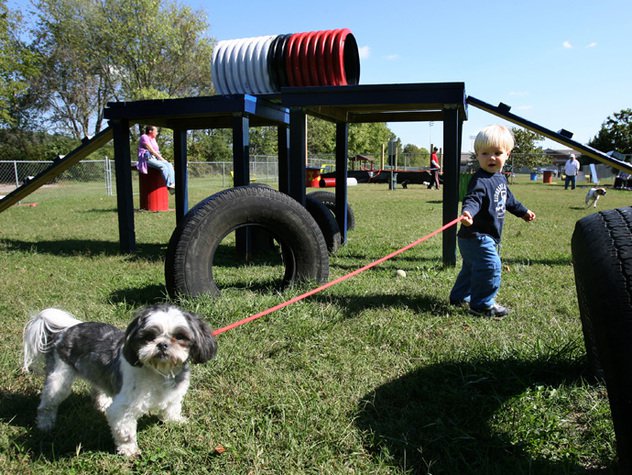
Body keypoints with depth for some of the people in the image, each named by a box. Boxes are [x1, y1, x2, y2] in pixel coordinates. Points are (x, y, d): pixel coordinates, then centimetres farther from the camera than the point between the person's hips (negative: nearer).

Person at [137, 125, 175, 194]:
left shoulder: (153, 139, 25)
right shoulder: (144, 137, -3)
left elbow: (156, 151, 21)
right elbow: (151, 150, -12)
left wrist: (162, 159, 2)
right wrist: (161, 159, -13)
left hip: (154, 159, 9)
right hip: (146, 158, -9)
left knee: (169, 165, -16)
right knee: (163, 166, -32)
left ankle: (173, 184, -30)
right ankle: (169, 185, -35)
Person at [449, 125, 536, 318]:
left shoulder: (500, 178, 11)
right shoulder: (480, 180, -20)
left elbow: (508, 199, 28)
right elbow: (473, 199, -37)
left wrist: (523, 211, 40)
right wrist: (468, 213, -57)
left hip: (488, 236, 10)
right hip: (476, 235, -10)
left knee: (472, 267, 21)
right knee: (490, 266, -12)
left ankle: (460, 296, 36)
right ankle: (482, 304, 1)